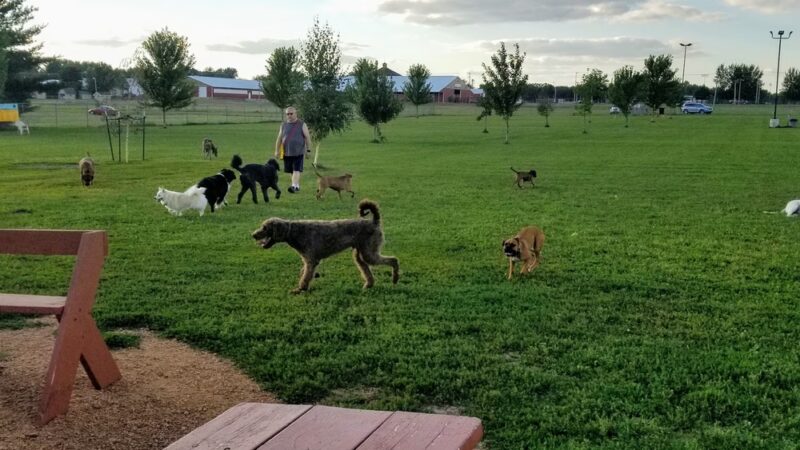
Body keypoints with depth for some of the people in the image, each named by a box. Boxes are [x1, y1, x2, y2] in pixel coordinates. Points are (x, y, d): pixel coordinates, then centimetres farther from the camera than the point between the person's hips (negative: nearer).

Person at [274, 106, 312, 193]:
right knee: (291, 171, 10)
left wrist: (308, 150, -6)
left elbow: (307, 137, -1)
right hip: (287, 153, 4)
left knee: (296, 170, -14)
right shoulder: (283, 125, 10)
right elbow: (279, 139, 12)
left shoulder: (302, 124, 0)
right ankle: (297, 186, 24)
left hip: (298, 152, -4)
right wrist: (277, 150, 8)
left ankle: (294, 186, -24)